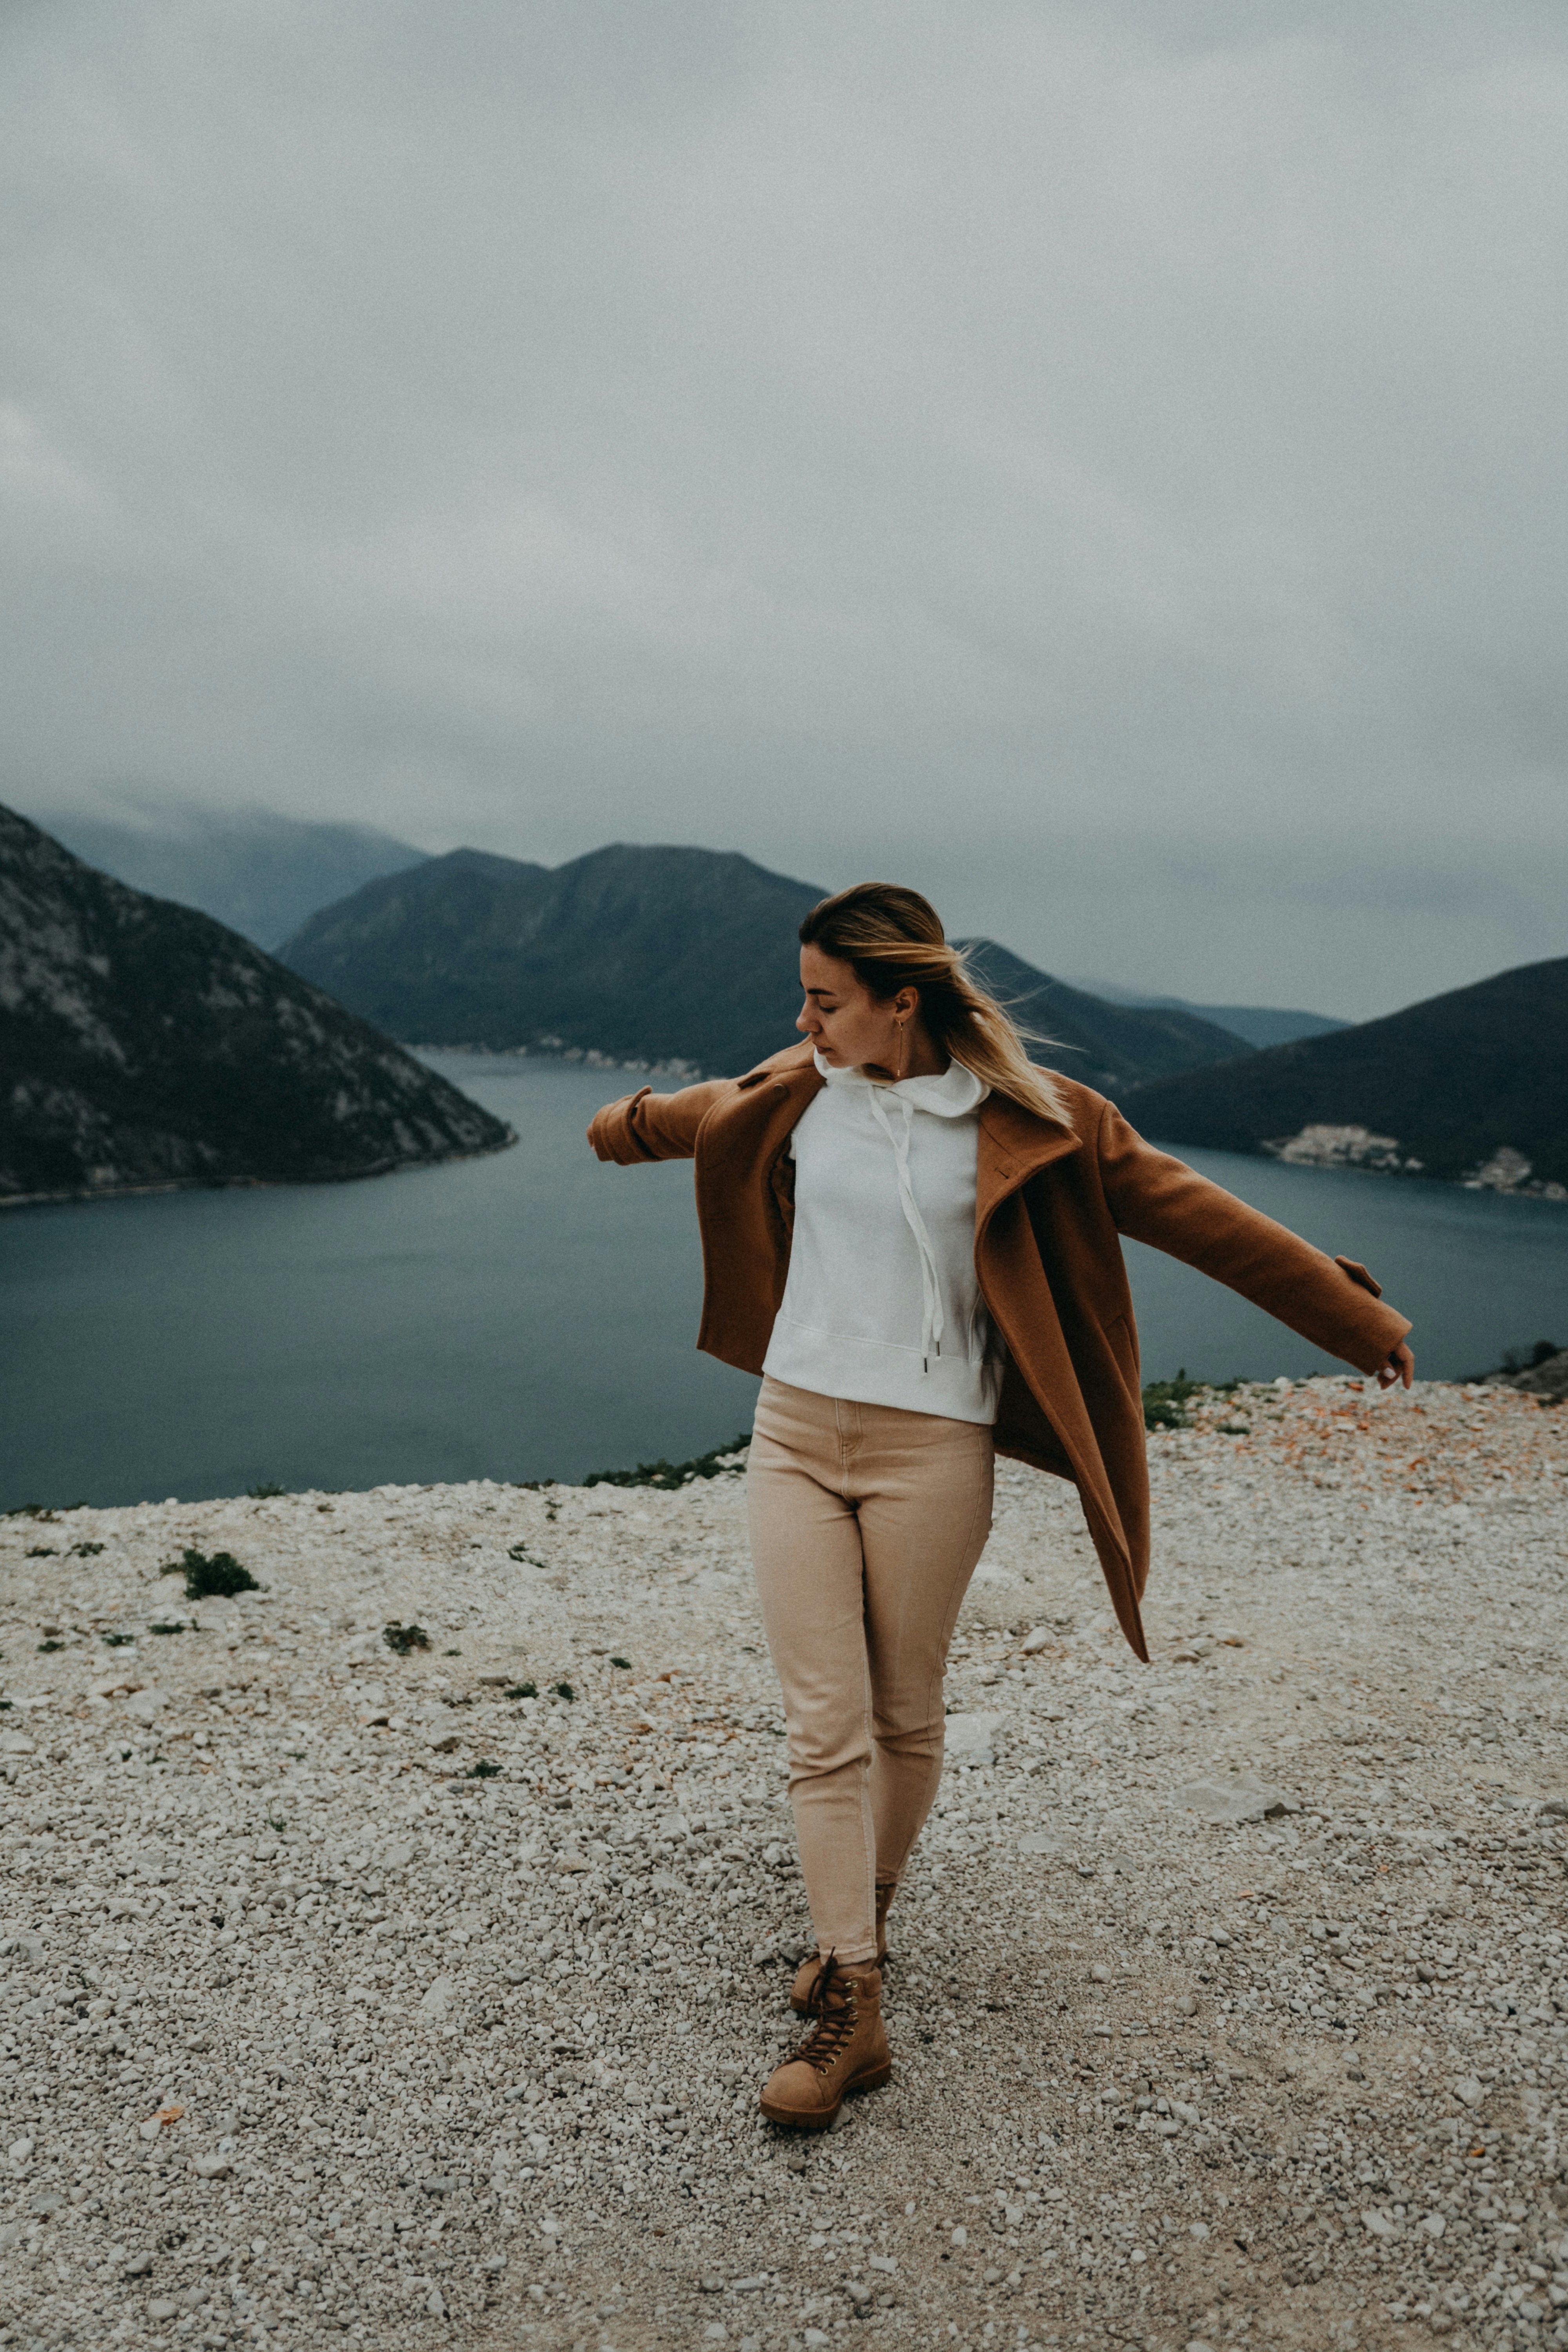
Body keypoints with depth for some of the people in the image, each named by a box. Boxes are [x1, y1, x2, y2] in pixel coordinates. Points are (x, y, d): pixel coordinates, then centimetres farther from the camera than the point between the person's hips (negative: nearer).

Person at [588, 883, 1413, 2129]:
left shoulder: (1022, 1120, -8)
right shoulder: (797, 1094, 3)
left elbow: (1187, 1210, -3)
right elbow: (699, 1112, 27)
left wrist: (1356, 1315, 2)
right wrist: (624, 1126, 46)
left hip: (929, 1452, -3)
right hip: (795, 1434, 3)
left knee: (905, 1717, 11)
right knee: (824, 1726, 1)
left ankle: (867, 1918, 37)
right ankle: (853, 2004, 12)